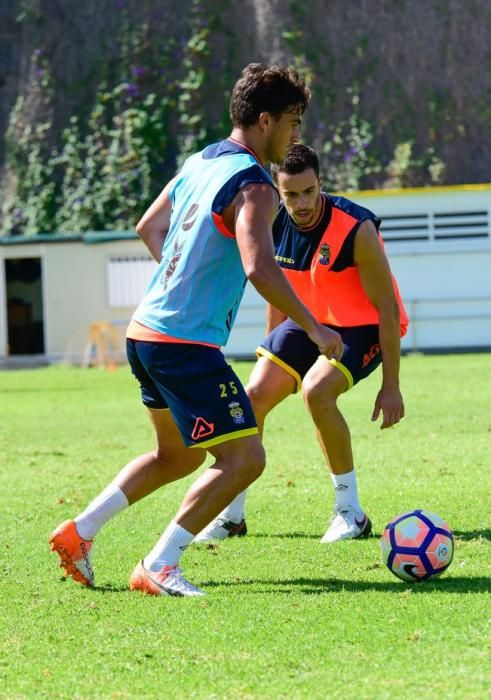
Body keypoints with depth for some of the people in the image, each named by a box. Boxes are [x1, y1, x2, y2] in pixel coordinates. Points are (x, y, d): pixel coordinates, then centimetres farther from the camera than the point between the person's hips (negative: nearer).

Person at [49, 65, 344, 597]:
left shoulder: (201, 162, 13)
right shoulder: (253, 187, -16)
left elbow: (147, 228, 25)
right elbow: (260, 269, -29)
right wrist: (314, 330, -20)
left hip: (146, 330, 10)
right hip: (187, 344, -10)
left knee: (178, 455, 24)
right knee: (244, 457, -7)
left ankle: (79, 532, 21)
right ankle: (157, 568, -8)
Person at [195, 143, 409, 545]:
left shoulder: (356, 228, -28)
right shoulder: (275, 225, -10)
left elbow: (388, 307, -22)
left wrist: (391, 386, -21)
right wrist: (271, 353, 12)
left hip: (365, 327, -6)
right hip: (309, 320, 6)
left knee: (316, 391, -29)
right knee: (256, 393, -5)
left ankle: (351, 513, -13)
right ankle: (231, 515, 11)